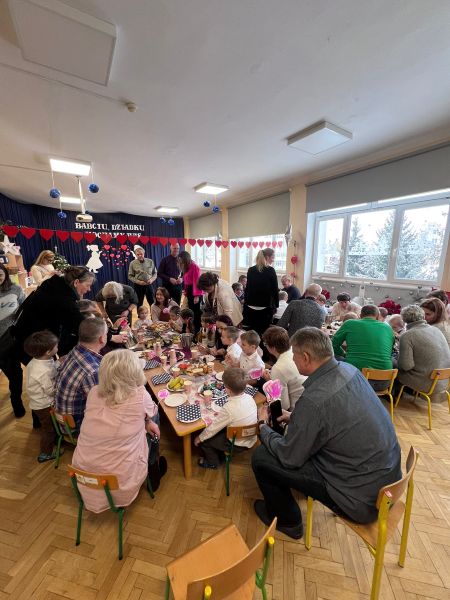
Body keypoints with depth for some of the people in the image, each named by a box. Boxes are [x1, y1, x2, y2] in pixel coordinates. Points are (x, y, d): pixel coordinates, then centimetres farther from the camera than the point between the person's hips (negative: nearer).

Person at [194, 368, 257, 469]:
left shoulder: (229, 408, -34)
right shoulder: (249, 397, -15)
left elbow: (213, 428, -20)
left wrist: (200, 438, -4)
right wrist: (222, 415, 1)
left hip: (239, 443, -6)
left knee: (203, 441, 9)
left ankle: (212, 462, 31)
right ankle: (219, 453, 38)